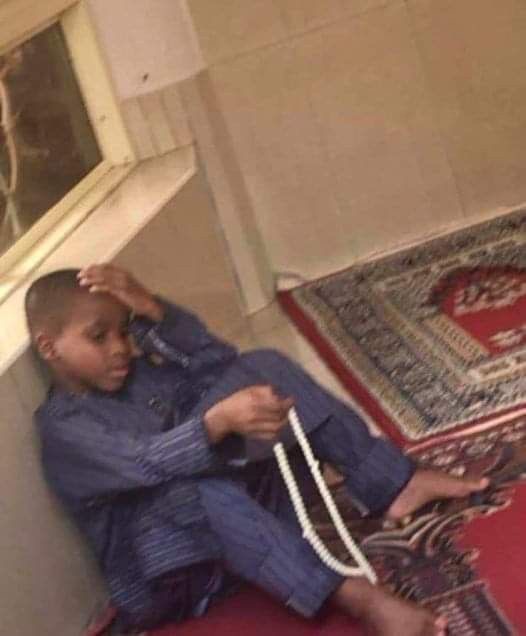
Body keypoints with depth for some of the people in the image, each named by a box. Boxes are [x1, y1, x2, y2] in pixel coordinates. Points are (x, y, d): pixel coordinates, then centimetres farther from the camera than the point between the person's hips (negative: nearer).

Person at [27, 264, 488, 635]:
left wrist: (154, 311, -15)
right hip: (165, 572, -7)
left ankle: (394, 484, -12)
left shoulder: (135, 374, 9)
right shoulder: (63, 427, -15)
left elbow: (220, 363, -2)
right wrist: (220, 421, -51)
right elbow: (145, 461, -33)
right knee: (197, 488, -42)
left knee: (262, 368, -3)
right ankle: (358, 597, -48)